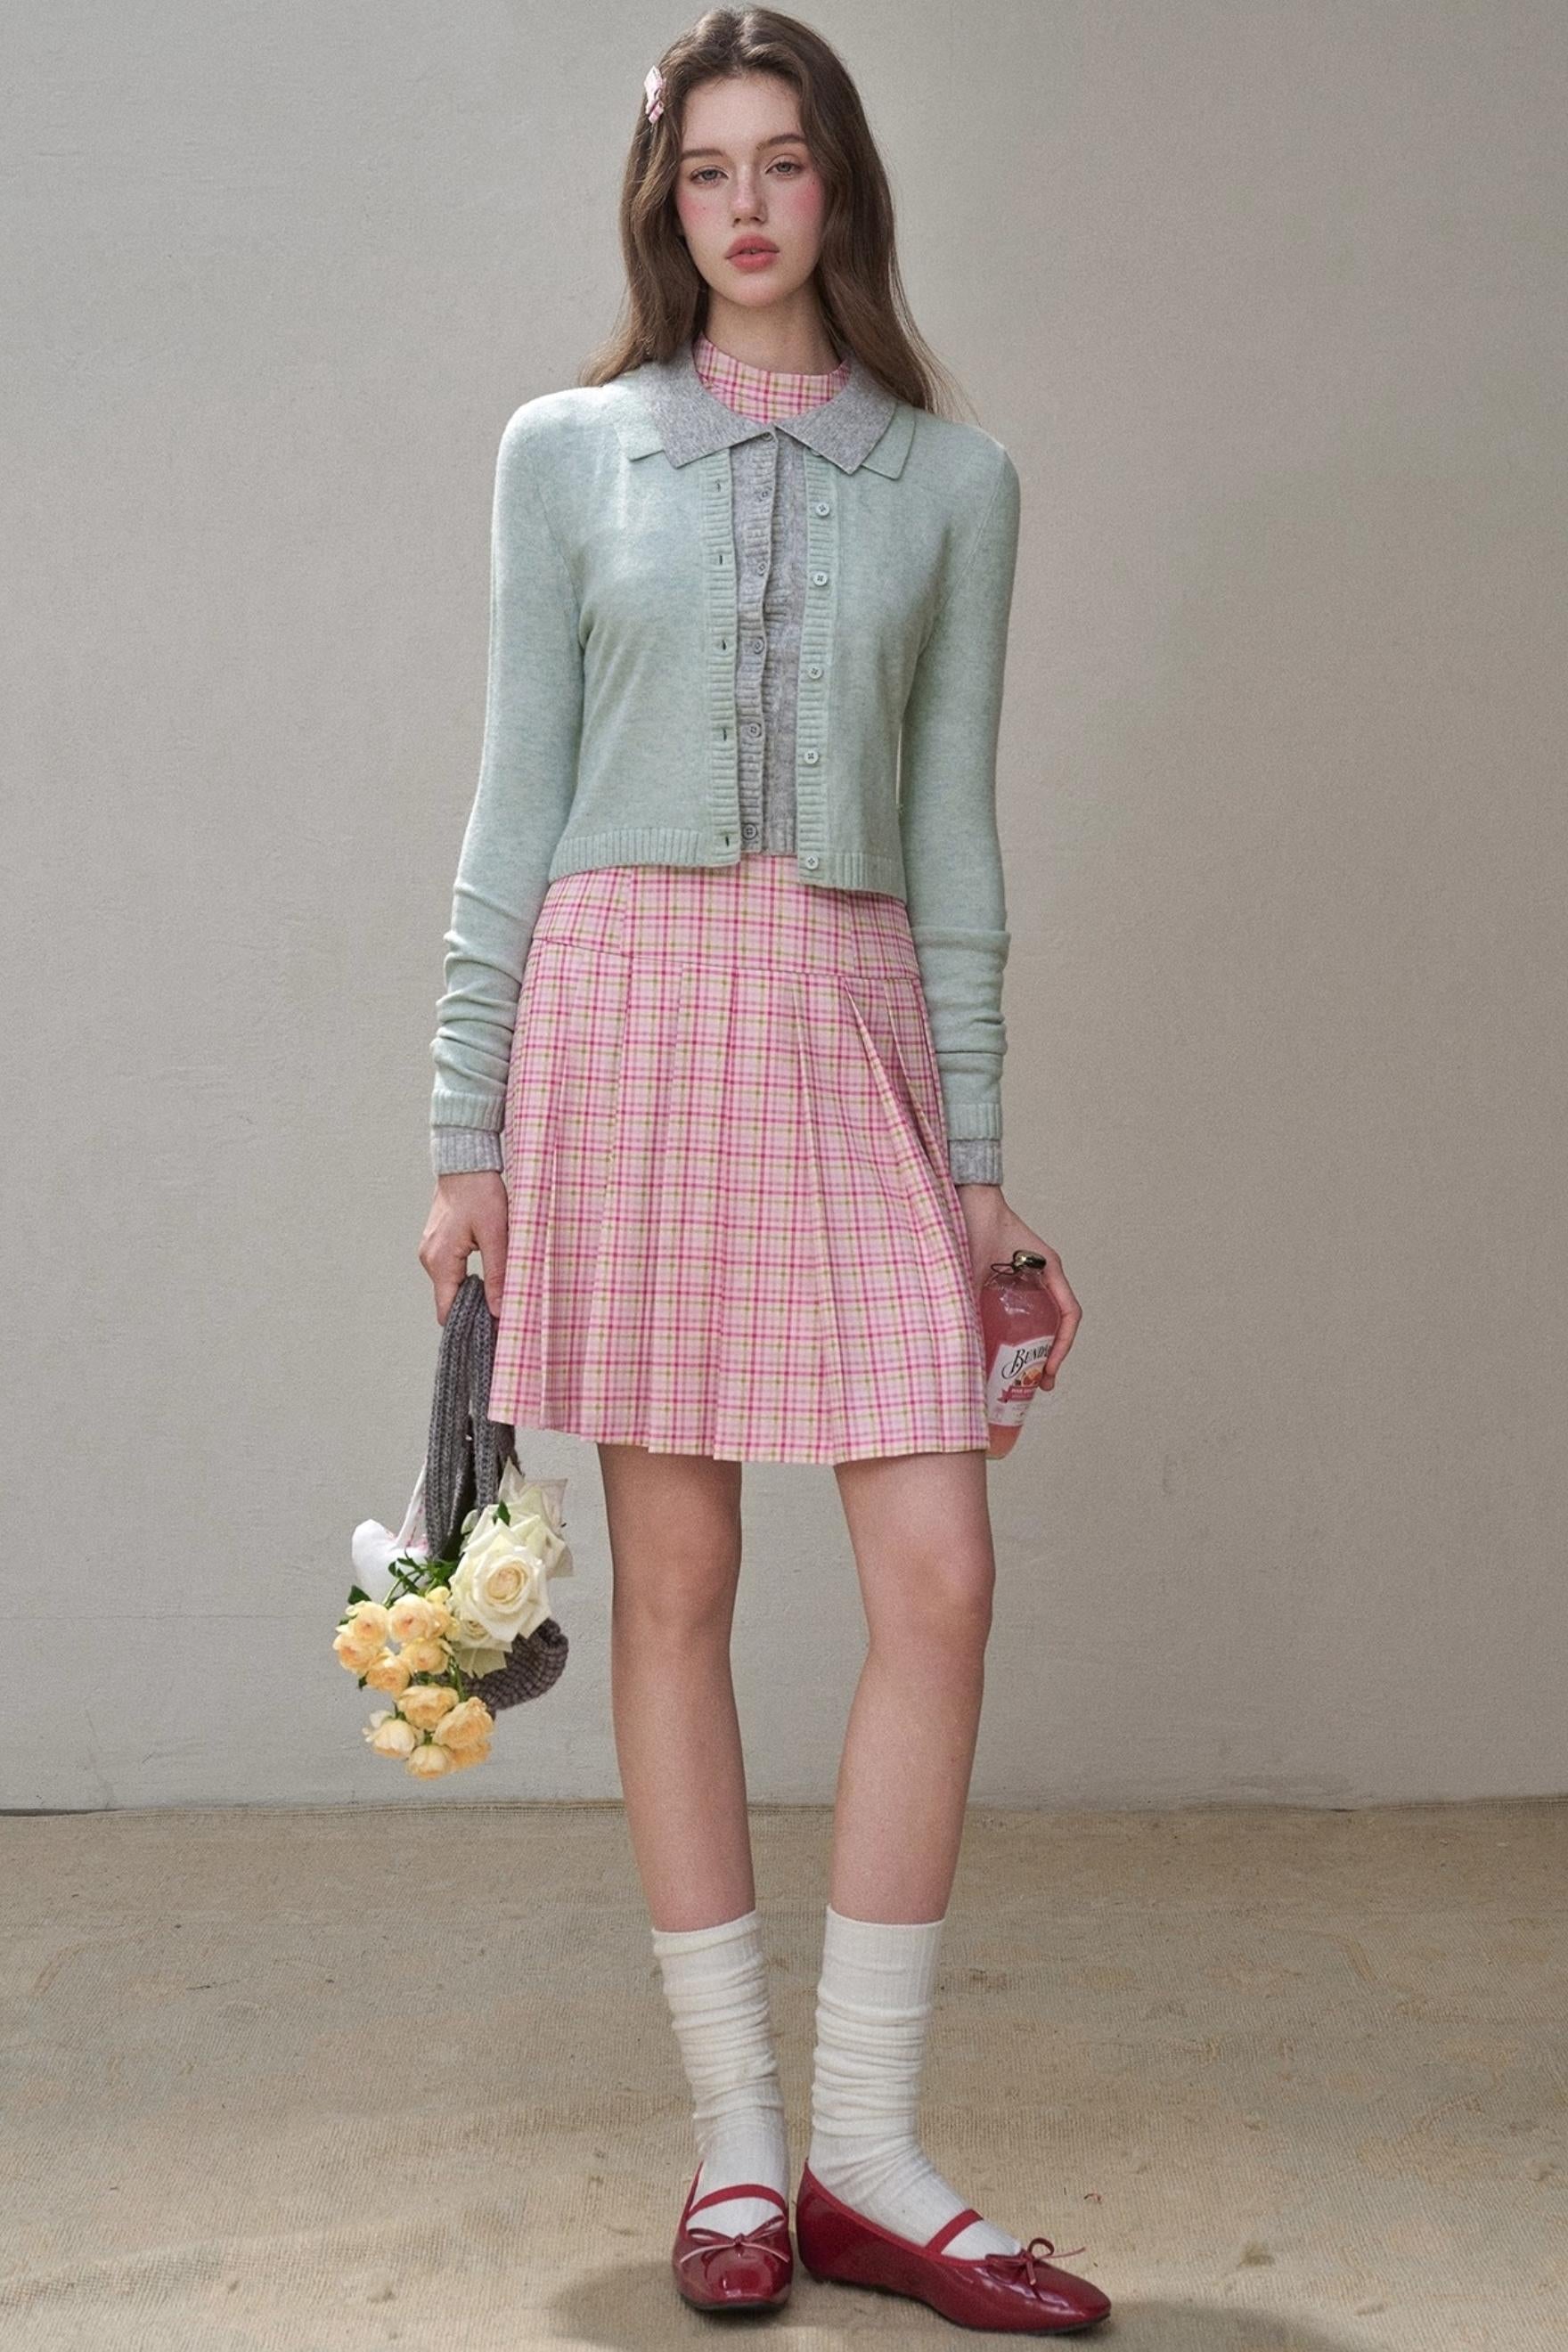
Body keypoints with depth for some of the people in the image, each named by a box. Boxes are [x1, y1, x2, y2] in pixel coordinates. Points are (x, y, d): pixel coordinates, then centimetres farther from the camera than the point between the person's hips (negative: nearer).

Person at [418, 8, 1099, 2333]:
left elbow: (954, 826, 11)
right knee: (674, 1579, 1)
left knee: (941, 1577, -7)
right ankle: (737, 2138, 12)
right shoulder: (567, 453, 10)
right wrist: (467, 1135, 2)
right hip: (628, 1001, -1)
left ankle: (866, 2149, 6)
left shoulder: (951, 478, 13)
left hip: (855, 1025, 1)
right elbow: (516, 803, 7)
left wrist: (978, 1156, 6)